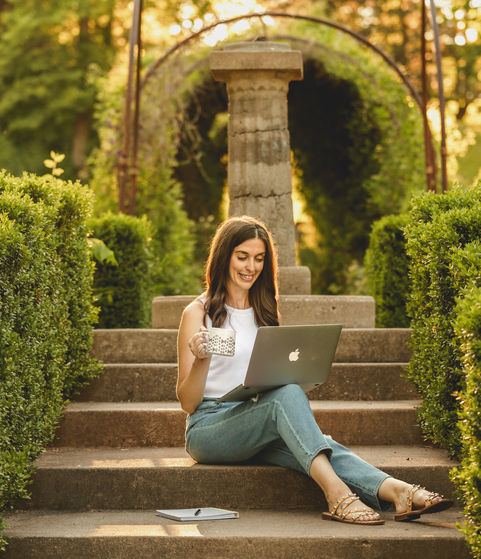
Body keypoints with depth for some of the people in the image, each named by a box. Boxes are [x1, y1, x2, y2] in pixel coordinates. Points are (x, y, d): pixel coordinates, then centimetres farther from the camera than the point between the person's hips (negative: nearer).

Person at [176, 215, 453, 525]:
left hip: (263, 427, 4)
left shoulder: (264, 312, 19)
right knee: (287, 394, -32)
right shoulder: (198, 313, 2)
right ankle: (337, 494, -49)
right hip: (209, 427, -4)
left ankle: (398, 491, -50)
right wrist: (201, 359, -19)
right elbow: (188, 402, -2)